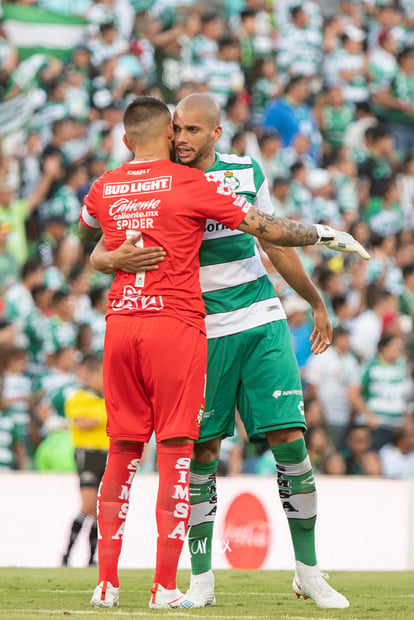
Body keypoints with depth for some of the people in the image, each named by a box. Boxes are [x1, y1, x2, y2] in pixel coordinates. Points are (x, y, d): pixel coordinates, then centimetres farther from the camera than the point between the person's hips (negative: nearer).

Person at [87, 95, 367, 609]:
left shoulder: (246, 174, 5)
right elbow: (99, 255, -4)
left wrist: (316, 302, 28)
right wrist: (118, 258, -28)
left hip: (263, 321, 2)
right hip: (204, 332, -2)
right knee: (202, 450, -3)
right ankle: (201, 580, 5)